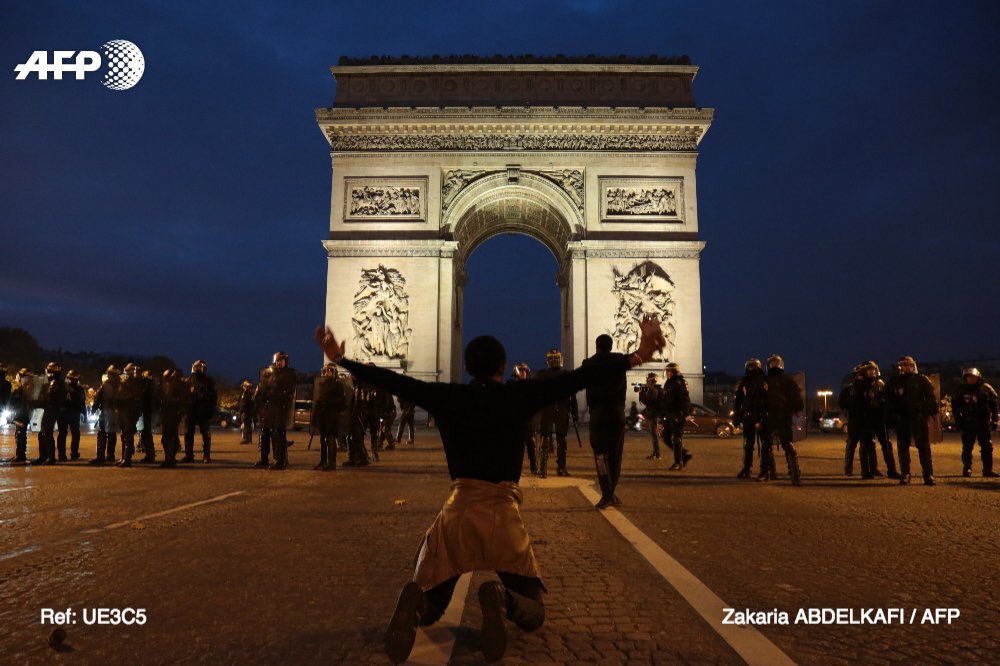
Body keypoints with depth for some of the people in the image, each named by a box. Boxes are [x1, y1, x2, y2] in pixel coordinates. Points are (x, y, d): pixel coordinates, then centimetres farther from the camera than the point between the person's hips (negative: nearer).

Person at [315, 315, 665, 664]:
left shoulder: (447, 396, 3)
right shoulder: (521, 394, -1)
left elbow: (393, 381, 8)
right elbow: (580, 377, -7)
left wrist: (340, 360, 20)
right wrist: (637, 356, -9)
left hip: (457, 511, 2)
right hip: (503, 513, -1)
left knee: (428, 608, 19)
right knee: (533, 615, 14)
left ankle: (415, 602, -21)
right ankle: (502, 597, -24)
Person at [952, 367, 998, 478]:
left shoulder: (986, 388, 1)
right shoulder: (961, 390, 0)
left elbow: (994, 404, 5)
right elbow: (955, 405, 5)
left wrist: (994, 420, 1)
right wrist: (958, 420, -1)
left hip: (984, 422, 1)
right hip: (968, 423, -1)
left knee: (987, 447, 4)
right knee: (967, 447, 1)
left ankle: (987, 470, 10)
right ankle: (967, 469, 7)